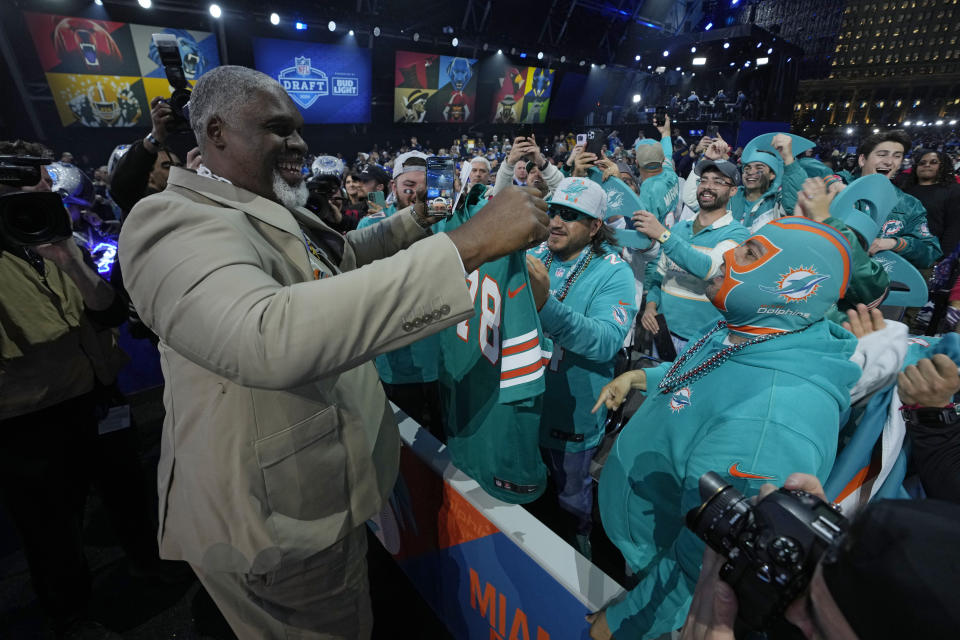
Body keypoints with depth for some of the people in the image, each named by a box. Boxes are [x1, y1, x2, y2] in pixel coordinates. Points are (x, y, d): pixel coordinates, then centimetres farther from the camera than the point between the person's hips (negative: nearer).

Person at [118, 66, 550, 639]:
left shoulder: (282, 214, 7)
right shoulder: (175, 220, -24)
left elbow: (346, 254, 25)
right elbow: (269, 338, -45)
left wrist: (415, 218, 10)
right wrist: (466, 244, -45)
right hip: (274, 518, -9)